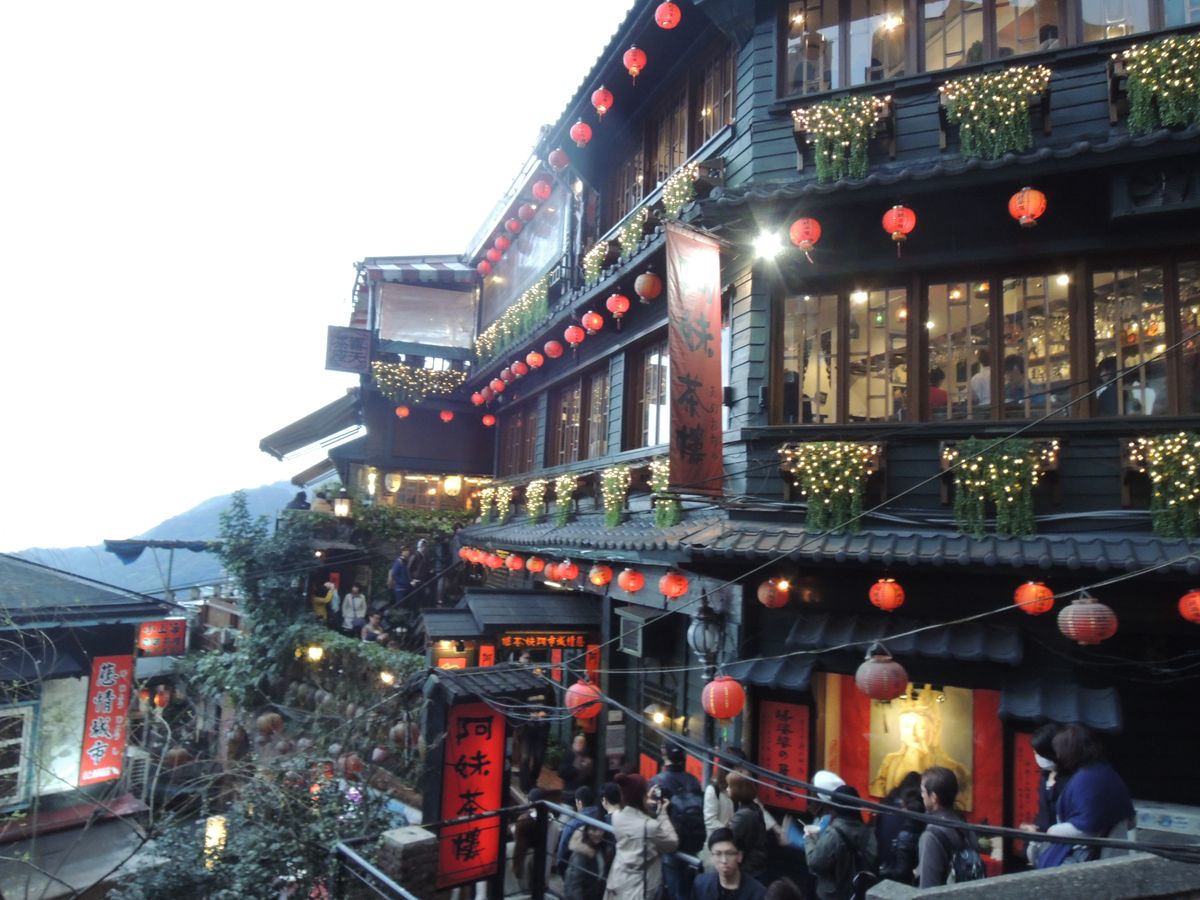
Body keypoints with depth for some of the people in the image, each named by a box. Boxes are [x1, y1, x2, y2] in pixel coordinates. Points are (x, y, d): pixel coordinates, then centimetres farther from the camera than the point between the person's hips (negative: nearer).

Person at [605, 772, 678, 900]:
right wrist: (663, 814, -7)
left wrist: (650, 805, 9)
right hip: (637, 888, -7)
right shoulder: (650, 826, -27)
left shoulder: (617, 816, -6)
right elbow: (672, 843, -10)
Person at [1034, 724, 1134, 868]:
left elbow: (1085, 827, -24)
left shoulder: (1083, 780, -22)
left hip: (1082, 859, -9)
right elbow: (1129, 821, 16)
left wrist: (1053, 831, -10)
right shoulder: (1108, 772, 7)